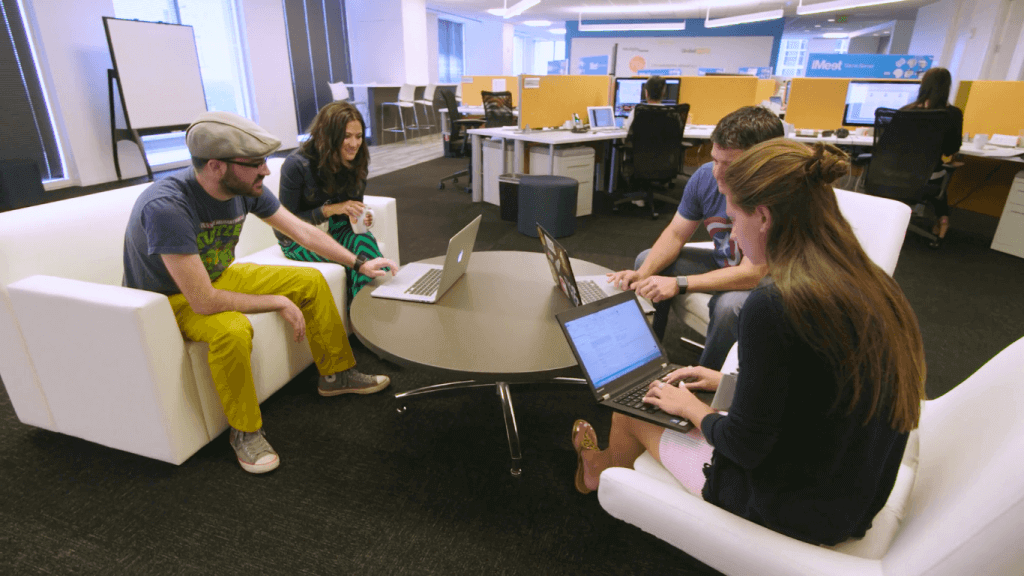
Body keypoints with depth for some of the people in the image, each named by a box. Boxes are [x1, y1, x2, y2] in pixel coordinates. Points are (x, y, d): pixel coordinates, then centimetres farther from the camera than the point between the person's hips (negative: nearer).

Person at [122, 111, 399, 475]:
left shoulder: (245, 188, -15)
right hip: (168, 298, -7)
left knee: (311, 280, -2)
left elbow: (304, 233, -2)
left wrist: (360, 263, -1)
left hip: (218, 276, 7)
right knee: (232, 330, -37)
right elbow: (204, 301, -35)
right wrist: (279, 303, -26)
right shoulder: (166, 207, -36)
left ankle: (337, 374, 14)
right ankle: (245, 431, -13)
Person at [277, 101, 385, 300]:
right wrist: (331, 209, -27)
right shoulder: (297, 164, -20)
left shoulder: (356, 163, -4)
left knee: (365, 240, -31)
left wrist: (360, 218, -16)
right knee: (359, 258, -31)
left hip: (334, 229, 5)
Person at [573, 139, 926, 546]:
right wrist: (727, 381, 15)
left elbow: (744, 445, -21)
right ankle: (607, 467, 46)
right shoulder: (876, 287, -4)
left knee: (632, 412, 13)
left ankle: (601, 469, 48)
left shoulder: (773, 306, -30)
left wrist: (691, 407, -2)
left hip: (792, 512, -7)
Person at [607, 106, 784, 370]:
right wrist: (642, 274, -24)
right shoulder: (706, 176, -14)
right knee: (647, 259, -4)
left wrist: (679, 284, -43)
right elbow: (676, 234, -7)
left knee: (729, 305, -37)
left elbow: (751, 274, -35)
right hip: (723, 263, 7)